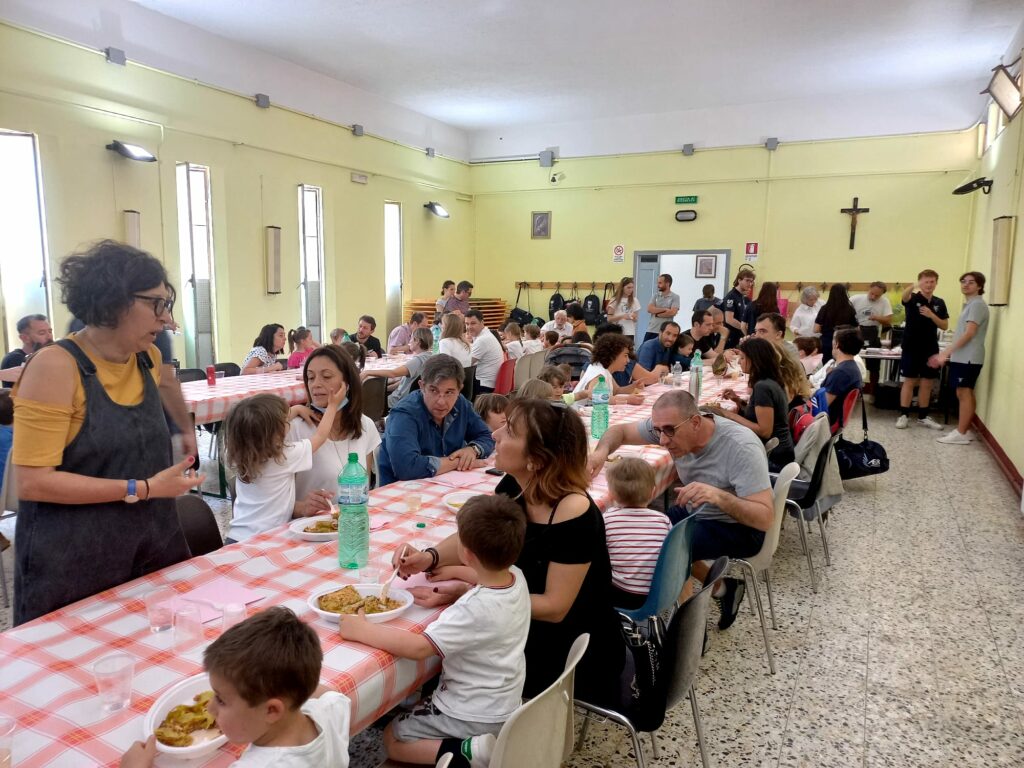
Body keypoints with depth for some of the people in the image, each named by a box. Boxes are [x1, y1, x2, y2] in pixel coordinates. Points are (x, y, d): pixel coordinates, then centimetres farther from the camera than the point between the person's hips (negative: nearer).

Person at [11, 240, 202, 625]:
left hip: (152, 547, 6)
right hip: (73, 565, -6)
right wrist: (142, 490, -23)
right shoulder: (55, 366, -17)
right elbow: (32, 482, -21)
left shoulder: (149, 358, 3)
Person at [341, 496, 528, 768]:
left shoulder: (475, 609, -34)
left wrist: (362, 630, -27)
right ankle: (493, 737, 13)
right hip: (505, 702, 8)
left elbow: (420, 647, -36)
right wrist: (449, 571, 9)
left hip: (475, 716, -8)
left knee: (391, 739, 10)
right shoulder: (516, 576, -11)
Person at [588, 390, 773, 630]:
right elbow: (619, 431, -2)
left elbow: (765, 518, -33)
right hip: (695, 512, 8)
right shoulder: (671, 425, -14)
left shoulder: (742, 448, -31)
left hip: (740, 527, -7)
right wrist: (602, 450, -25)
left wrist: (719, 496, -50)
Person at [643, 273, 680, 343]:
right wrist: (664, 309, -13)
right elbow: (649, 309, -5)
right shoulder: (655, 296, 9)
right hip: (651, 330, 4)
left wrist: (657, 314, -7)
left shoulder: (675, 297, -2)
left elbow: (672, 312, -15)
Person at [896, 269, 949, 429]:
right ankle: (903, 415, 7)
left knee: (927, 383, 9)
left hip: (930, 348, 4)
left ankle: (923, 417, 18)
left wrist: (931, 315, -12)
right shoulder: (913, 298, -4)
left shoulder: (939, 303, 8)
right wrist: (914, 286, -51)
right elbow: (904, 296, -29)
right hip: (911, 347, -4)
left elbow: (945, 326, 6)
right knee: (909, 381, 0)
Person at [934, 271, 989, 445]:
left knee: (964, 394, -7)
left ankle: (961, 434, -5)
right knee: (965, 394, 11)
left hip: (968, 358, -10)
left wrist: (947, 351, -19)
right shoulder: (970, 304, 19)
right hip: (963, 357, 10)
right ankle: (964, 430, 17)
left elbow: (969, 333, -19)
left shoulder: (977, 304, -12)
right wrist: (947, 352, 19)